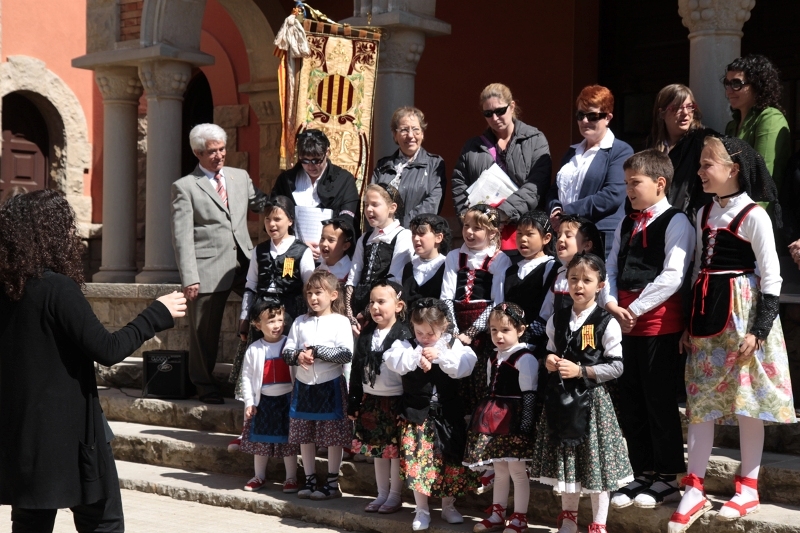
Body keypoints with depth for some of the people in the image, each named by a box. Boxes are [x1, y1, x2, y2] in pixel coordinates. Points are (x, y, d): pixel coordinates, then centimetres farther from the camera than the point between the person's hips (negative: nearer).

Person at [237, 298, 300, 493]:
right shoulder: (254, 350, -3)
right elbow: (247, 377, 0)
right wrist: (249, 402, -5)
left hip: (287, 399, -2)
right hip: (264, 400, 2)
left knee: (288, 440, 5)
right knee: (260, 440, 13)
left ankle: (291, 478, 16)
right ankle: (259, 476, 28)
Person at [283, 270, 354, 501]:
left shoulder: (340, 322, -6)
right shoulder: (300, 322, 8)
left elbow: (347, 354, -16)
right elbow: (286, 352, 7)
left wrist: (317, 351, -17)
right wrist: (298, 355, -15)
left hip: (331, 386, -5)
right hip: (304, 385, 5)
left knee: (334, 437, 1)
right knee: (305, 437, 11)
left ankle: (332, 483, 10)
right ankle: (310, 480, 22)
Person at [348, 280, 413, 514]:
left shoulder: (404, 335, -12)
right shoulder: (366, 335, 6)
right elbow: (356, 370, 10)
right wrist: (353, 402, 8)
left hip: (396, 401, -6)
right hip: (371, 400, 6)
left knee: (396, 450, 3)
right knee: (377, 449, 13)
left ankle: (395, 496, 14)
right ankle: (382, 494, 24)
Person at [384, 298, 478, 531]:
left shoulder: (454, 345, 1)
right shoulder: (406, 345, -1)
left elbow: (464, 367, -14)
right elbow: (392, 360, -19)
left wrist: (441, 355, -24)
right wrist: (417, 355, -28)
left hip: (448, 415, 1)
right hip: (416, 415, -1)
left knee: (450, 459, 7)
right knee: (417, 461, -2)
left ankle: (448, 507, 23)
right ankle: (422, 509, 12)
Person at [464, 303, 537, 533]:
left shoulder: (525, 359, -12)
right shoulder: (493, 359, 12)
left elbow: (529, 396, -14)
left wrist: (525, 426, -17)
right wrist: (483, 418, 17)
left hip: (513, 421, -8)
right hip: (493, 420, 8)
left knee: (518, 471, 0)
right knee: (499, 471, 17)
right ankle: (497, 515, 27)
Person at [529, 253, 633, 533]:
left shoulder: (607, 323, -9)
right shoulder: (557, 320, 6)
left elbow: (616, 367, -9)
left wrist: (580, 371, -18)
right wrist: (549, 362, -5)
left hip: (592, 399, -4)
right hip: (561, 398, 5)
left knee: (595, 461, 1)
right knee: (565, 459, 13)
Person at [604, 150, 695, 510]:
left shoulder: (676, 222, -8)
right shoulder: (626, 225, 15)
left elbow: (672, 276, -16)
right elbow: (611, 268, 14)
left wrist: (635, 309, -14)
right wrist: (612, 304, -4)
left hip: (660, 322, -7)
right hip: (626, 322, 7)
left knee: (660, 400, 0)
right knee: (631, 402, 12)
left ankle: (667, 478, 11)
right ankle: (642, 473, 23)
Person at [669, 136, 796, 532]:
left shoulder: (753, 215, -10)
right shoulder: (704, 214, 10)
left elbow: (771, 278, -11)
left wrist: (757, 330, -15)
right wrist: (689, 323, 14)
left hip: (741, 312, -7)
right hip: (706, 312, 7)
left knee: (746, 399, 2)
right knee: (700, 400, 6)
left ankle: (749, 488, 14)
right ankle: (694, 490, 10)